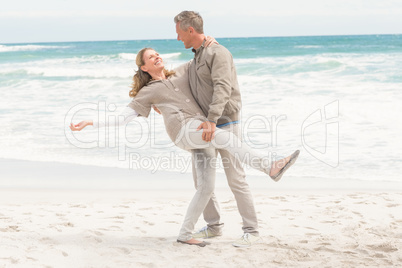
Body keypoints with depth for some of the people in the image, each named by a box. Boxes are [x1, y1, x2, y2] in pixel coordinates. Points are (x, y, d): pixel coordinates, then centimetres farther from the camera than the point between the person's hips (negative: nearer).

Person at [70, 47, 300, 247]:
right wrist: (91, 123, 1)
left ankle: (185, 234, 8)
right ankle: (269, 167, -38)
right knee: (225, 136, -33)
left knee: (206, 187, -1)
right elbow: (123, 117, 10)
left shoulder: (181, 72, 27)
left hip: (204, 131, 6)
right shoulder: (148, 92, 14)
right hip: (184, 129, -6)